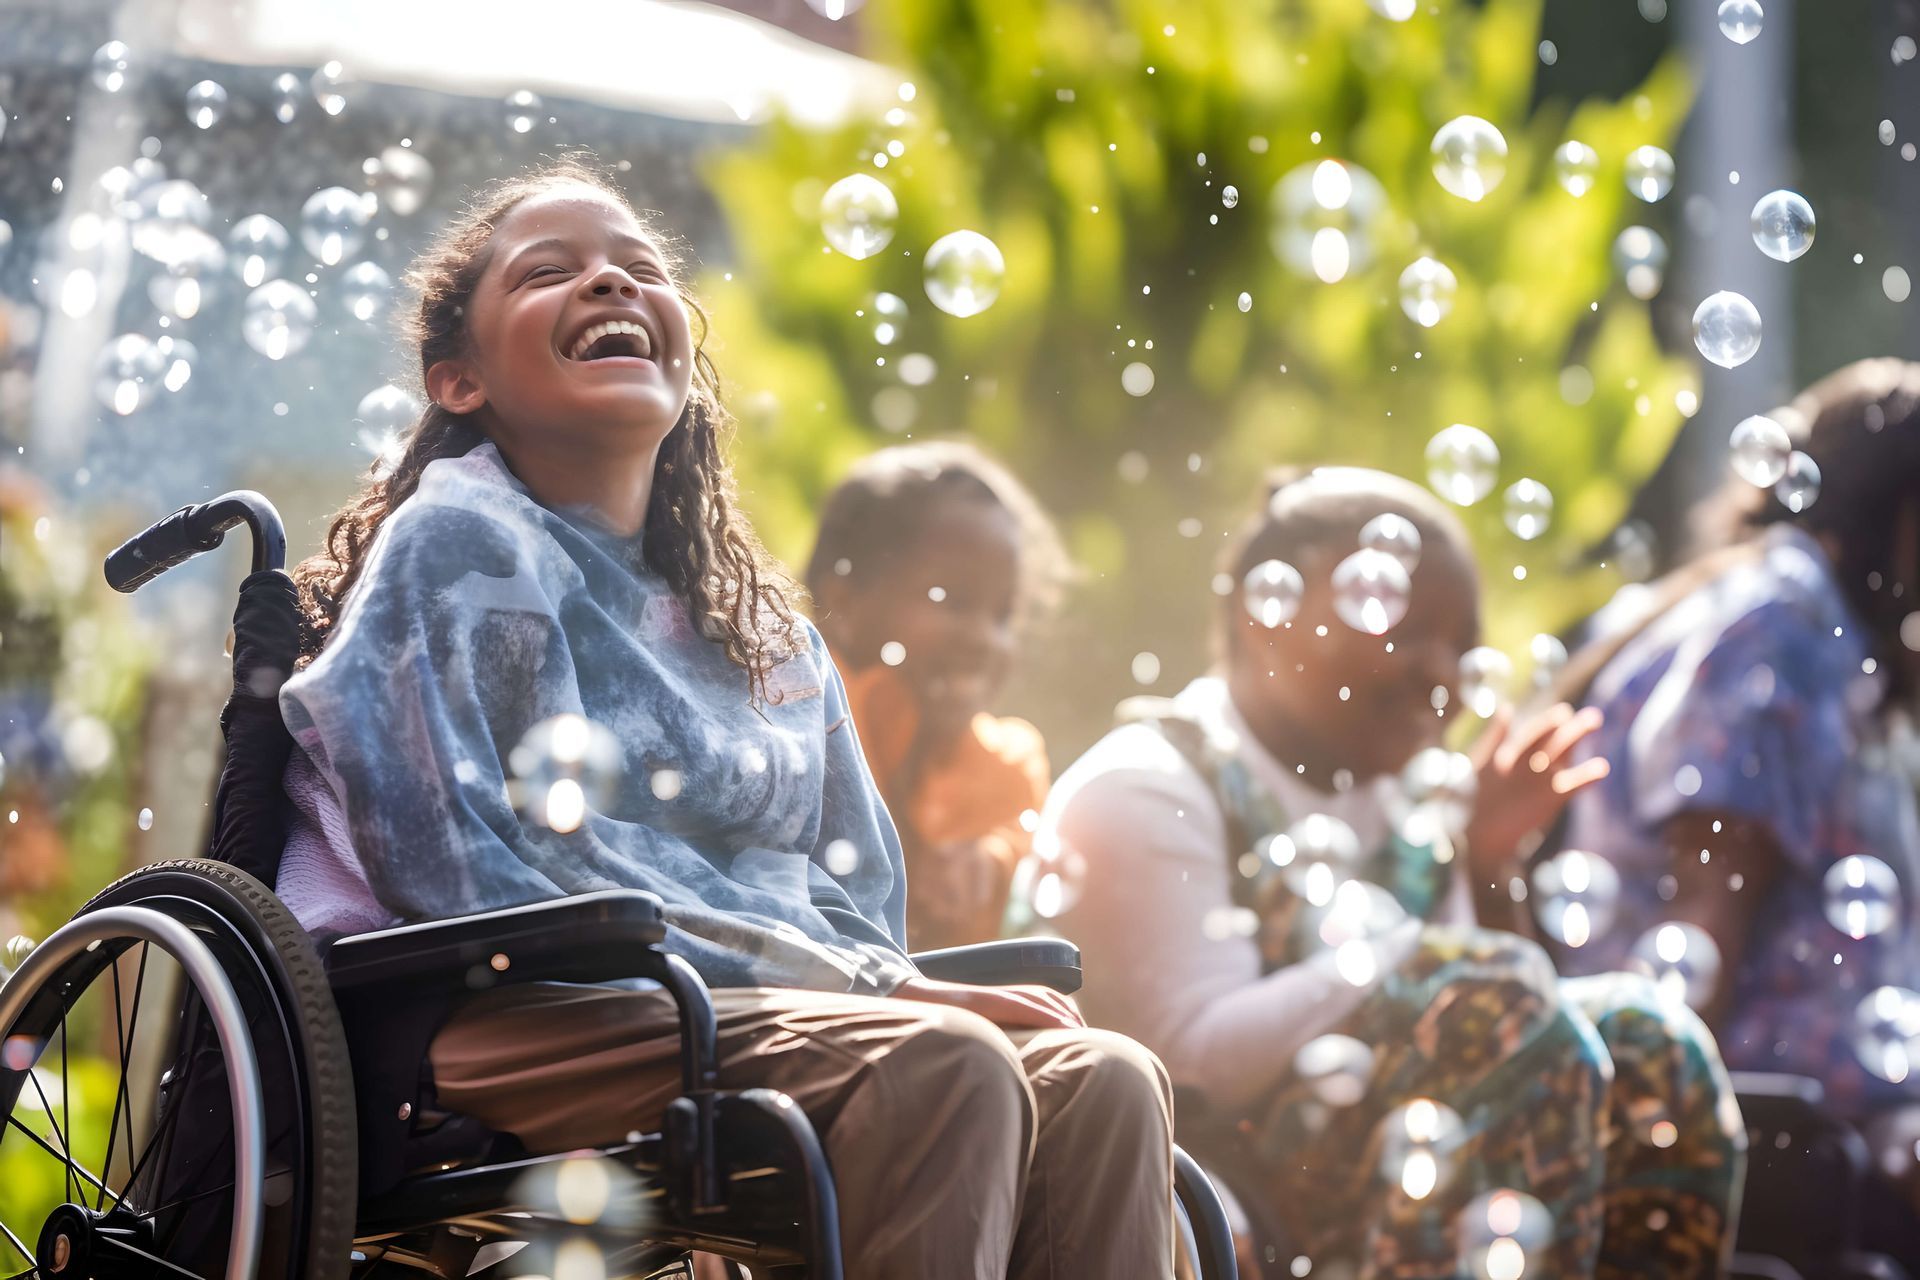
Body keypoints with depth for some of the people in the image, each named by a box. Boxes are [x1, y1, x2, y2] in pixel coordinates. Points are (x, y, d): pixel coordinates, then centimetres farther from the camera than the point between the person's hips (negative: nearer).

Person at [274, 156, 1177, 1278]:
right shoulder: (461, 544, 1)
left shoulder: (766, 627, 22)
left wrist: (878, 978, -7)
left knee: (1107, 1079, -20)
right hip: (519, 1019, -6)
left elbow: (855, 894, 21)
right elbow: (465, 871, -11)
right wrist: (843, 977, -13)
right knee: (942, 1062, -30)